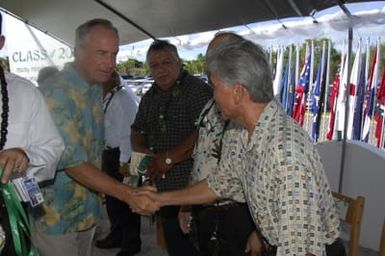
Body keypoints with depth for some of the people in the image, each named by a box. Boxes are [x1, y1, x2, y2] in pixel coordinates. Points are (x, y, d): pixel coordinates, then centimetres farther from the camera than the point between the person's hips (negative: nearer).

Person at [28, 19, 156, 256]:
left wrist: (98, 197, 11)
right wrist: (128, 194, -31)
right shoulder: (56, 93, -22)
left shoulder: (97, 90, 5)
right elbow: (71, 161, -27)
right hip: (55, 215, -7)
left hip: (87, 209, 7)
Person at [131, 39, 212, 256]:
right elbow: (137, 132, 19)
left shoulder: (198, 90, -12)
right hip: (163, 189, 7)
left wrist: (169, 158, -18)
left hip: (192, 189, -7)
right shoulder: (150, 97, 12)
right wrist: (142, 150, -3)